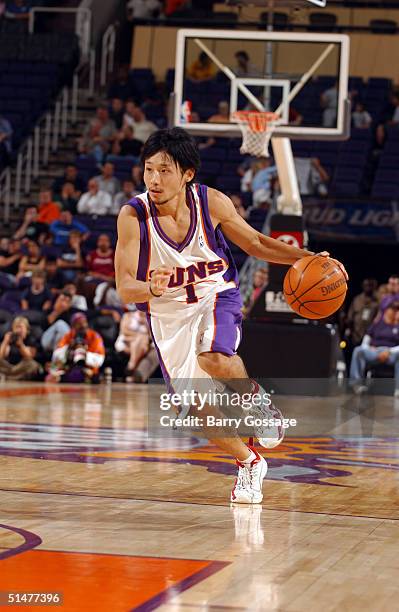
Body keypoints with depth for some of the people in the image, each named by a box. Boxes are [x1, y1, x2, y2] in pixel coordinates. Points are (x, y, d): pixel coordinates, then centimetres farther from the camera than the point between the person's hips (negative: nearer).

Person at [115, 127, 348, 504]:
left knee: (213, 358, -34)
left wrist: (306, 258, -11)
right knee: (199, 408, -1)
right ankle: (249, 463, 26)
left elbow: (255, 244, 2)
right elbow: (124, 288, -20)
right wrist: (152, 289, -43)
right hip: (168, 315, 1)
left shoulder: (211, 203, -16)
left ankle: (254, 396, -2)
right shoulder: (133, 216, -20)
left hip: (216, 298, -1)